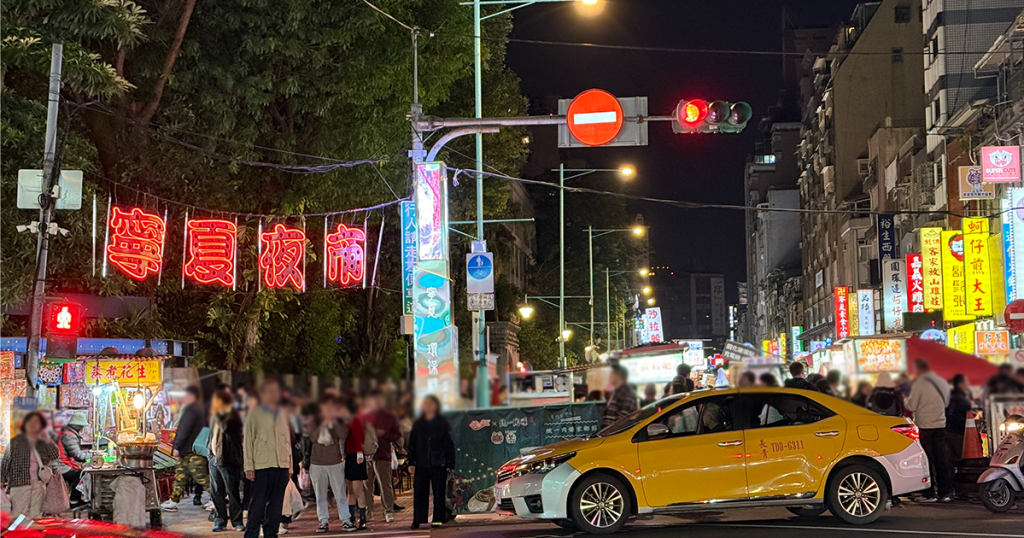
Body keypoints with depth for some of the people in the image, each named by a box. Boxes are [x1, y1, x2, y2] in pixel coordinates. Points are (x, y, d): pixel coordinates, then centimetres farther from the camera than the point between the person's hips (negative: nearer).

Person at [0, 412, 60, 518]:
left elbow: (56, 456, 5)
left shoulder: (43, 443, 14)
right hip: (20, 483, -3)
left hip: (38, 484, 3)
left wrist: (48, 441, -3)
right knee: (19, 515, -10)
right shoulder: (16, 441, 5)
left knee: (35, 516, 0)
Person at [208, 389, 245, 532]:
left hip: (227, 459, -8)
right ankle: (220, 521, 12)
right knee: (216, 492, 7)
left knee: (232, 492, -4)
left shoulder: (232, 415, -9)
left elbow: (226, 427, -28)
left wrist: (216, 414, -19)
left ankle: (237, 521, 3)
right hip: (214, 458, 8)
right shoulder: (216, 415, 16)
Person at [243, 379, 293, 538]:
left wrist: (290, 465, 13)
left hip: (282, 465, 4)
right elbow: (247, 442, 1)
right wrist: (249, 466, -7)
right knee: (258, 501, -7)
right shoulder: (254, 415, 3)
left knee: (276, 502, 3)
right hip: (262, 465, -4)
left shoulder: (282, 414, 17)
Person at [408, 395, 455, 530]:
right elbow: (412, 444, 13)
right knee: (419, 492, 0)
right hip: (421, 464, 2)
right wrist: (411, 463, 6)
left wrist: (450, 464, -2)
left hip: (438, 464, -2)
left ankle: (438, 519, 8)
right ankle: (417, 520, 6)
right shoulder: (417, 424, 9)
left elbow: (449, 445, 3)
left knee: (438, 493, 1)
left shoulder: (442, 424, 2)